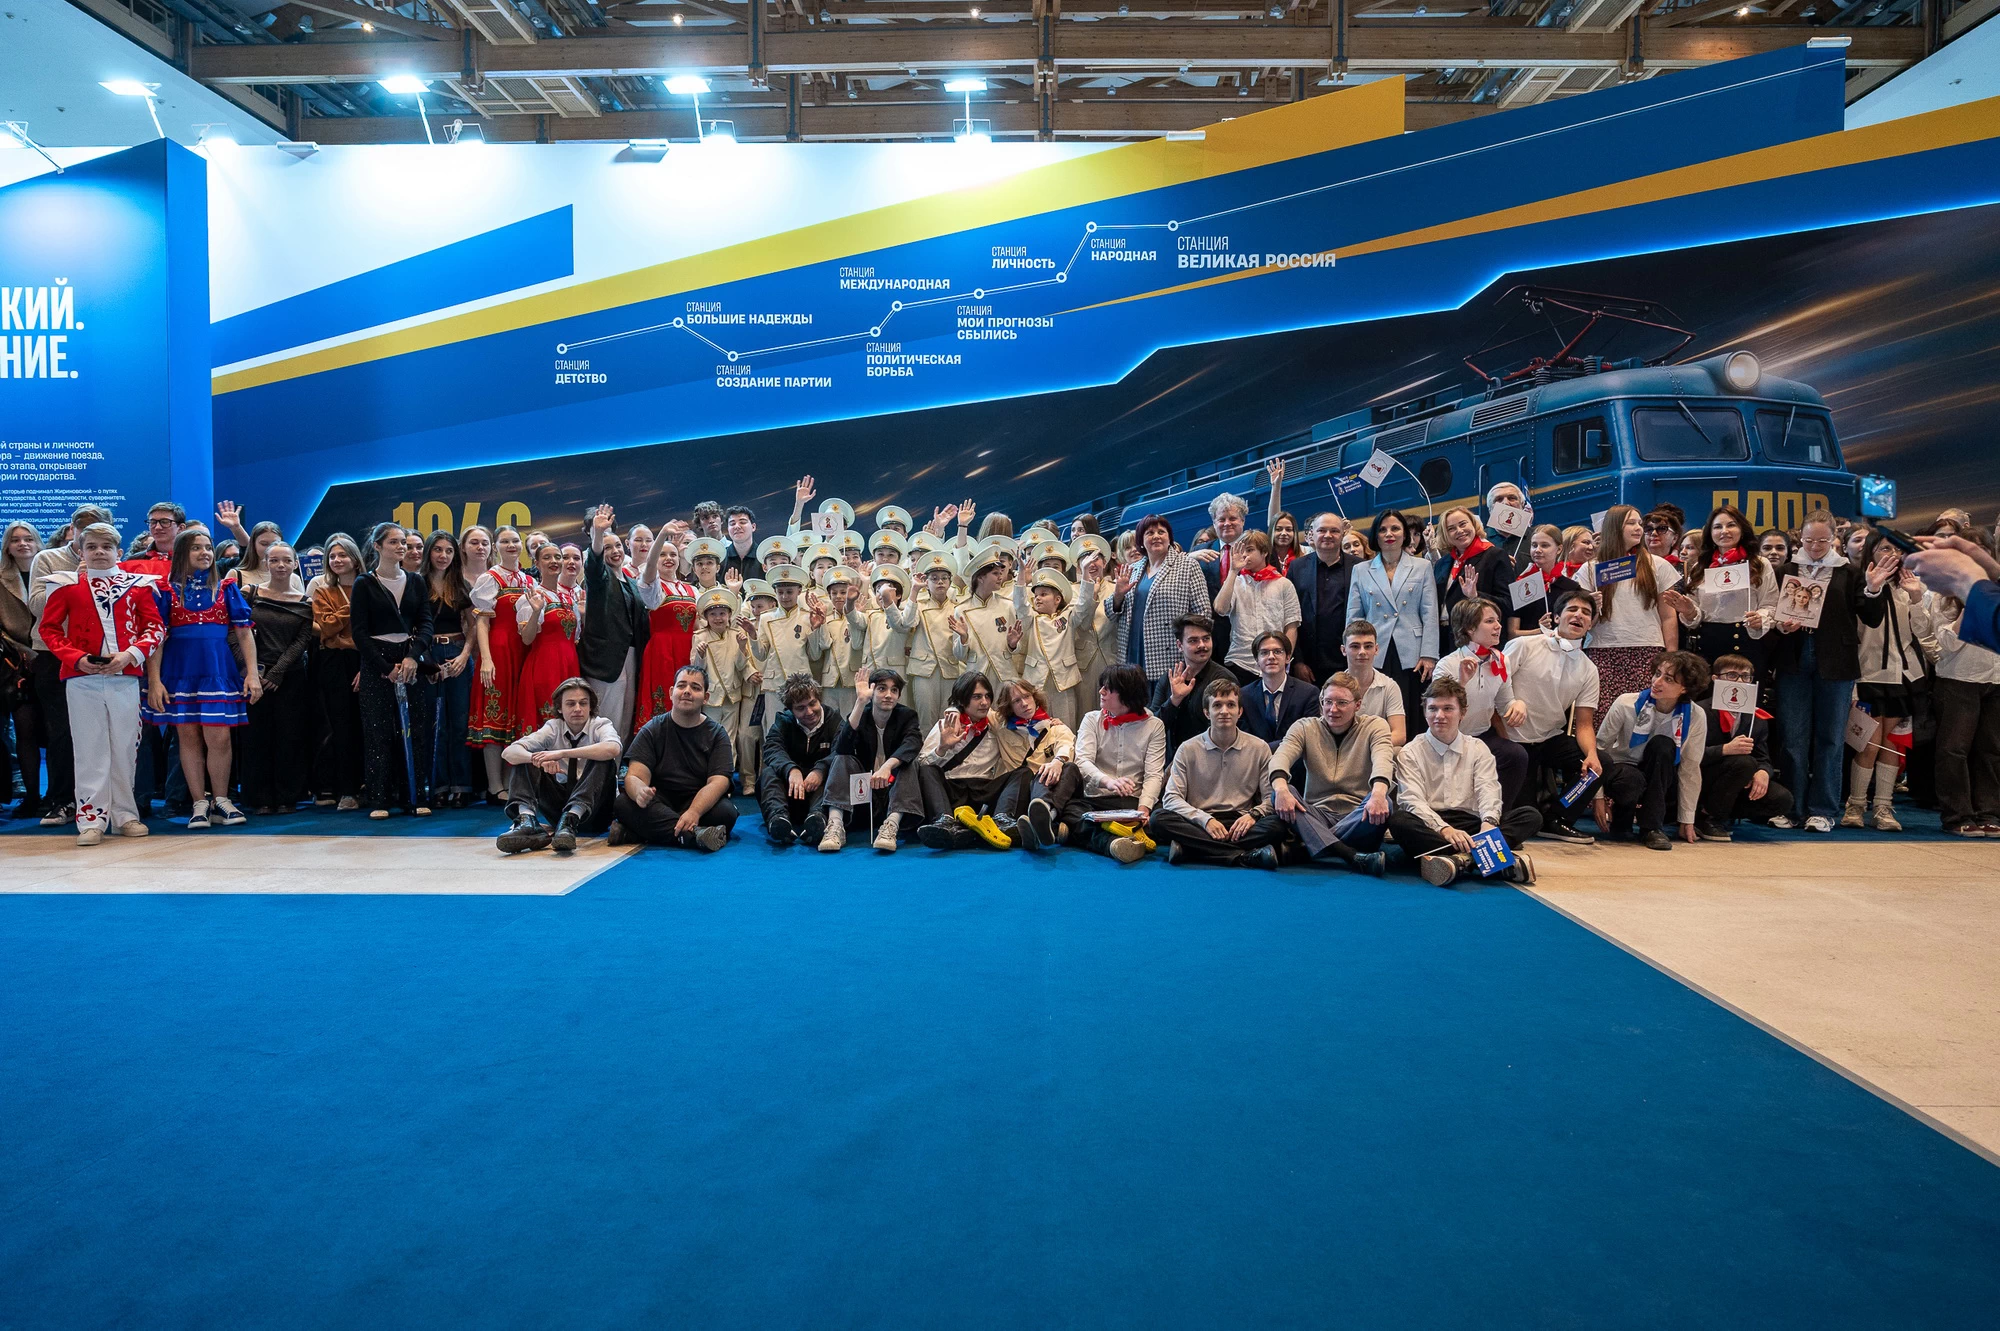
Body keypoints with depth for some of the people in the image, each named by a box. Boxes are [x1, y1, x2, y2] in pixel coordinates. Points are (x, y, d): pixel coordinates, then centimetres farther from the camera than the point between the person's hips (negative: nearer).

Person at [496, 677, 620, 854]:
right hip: (560, 804, 3)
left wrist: (562, 753, -38)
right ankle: (526, 820, -38)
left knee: (602, 761, -29)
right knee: (524, 760, -14)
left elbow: (612, 749, -34)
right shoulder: (553, 727, -1)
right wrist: (536, 759, -37)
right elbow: (508, 752, -15)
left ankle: (570, 821, -46)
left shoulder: (601, 725, -7)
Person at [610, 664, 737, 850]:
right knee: (623, 803, -29)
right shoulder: (652, 730, 2)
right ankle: (694, 835, -40)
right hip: (658, 804, 0)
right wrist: (640, 791, -37)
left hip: (700, 803, 0)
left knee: (726, 812, -32)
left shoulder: (717, 735, 1)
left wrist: (694, 812, -34)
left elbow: (718, 782, -13)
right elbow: (634, 776, -9)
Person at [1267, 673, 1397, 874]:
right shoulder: (1304, 728, 5)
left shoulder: (1375, 726, 3)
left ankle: (1301, 850, -35)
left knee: (1382, 805, -34)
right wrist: (1281, 788, -39)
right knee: (1281, 793, -29)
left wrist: (1378, 793, -43)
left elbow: (1383, 760, -19)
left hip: (1358, 817, -1)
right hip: (1316, 816, 1)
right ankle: (1351, 856, -45)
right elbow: (1280, 757, -14)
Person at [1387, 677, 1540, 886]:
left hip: (1470, 826, 3)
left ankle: (1461, 858, -40)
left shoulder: (1478, 750, 17)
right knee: (1398, 821, -36)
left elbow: (1488, 791, 2)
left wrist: (1489, 821, -22)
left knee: (1531, 817, -17)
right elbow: (1413, 801, -8)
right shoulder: (1410, 753, 7)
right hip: (1430, 830, -3)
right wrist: (1444, 829, -26)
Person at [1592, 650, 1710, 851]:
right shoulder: (1626, 704, -17)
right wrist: (1599, 796, -12)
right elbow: (1599, 747, -9)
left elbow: (1690, 769, -6)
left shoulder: (1695, 717, -12)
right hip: (1622, 771, -2)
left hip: (1657, 781, 2)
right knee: (1632, 781, -39)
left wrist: (1687, 820, -2)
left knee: (1663, 744, -30)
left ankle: (1652, 827, -21)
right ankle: (1619, 818, -2)